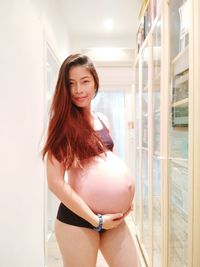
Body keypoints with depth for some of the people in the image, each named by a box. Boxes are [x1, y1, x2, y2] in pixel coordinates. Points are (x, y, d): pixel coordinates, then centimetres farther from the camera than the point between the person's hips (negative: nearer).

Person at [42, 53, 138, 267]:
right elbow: (55, 182, -17)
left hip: (113, 216, 6)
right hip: (76, 219, -5)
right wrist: (96, 220, -14)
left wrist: (123, 197, 2)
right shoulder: (62, 122, -12)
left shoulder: (103, 120, 5)